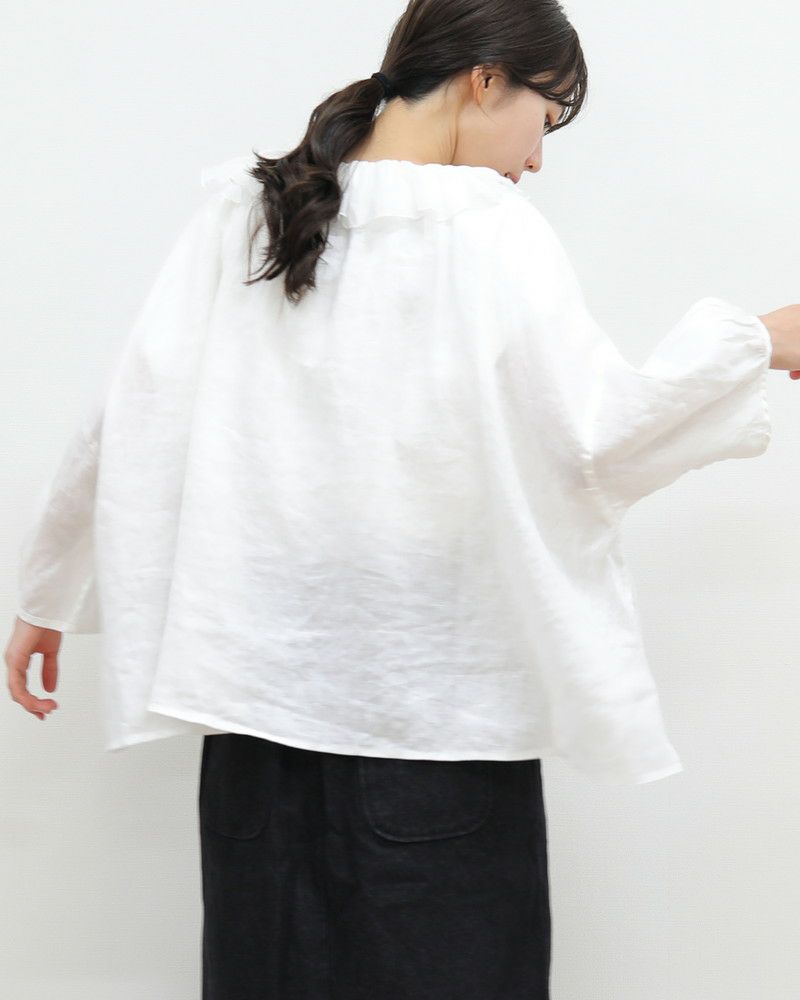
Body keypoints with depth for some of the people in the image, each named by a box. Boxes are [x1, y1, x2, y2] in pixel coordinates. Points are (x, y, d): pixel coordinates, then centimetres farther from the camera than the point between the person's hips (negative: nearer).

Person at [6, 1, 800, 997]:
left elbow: (134, 419, 3)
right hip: (437, 710, -4)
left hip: (258, 684, 5)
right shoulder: (489, 233, -9)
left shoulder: (239, 212, 4)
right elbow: (595, 430, -11)